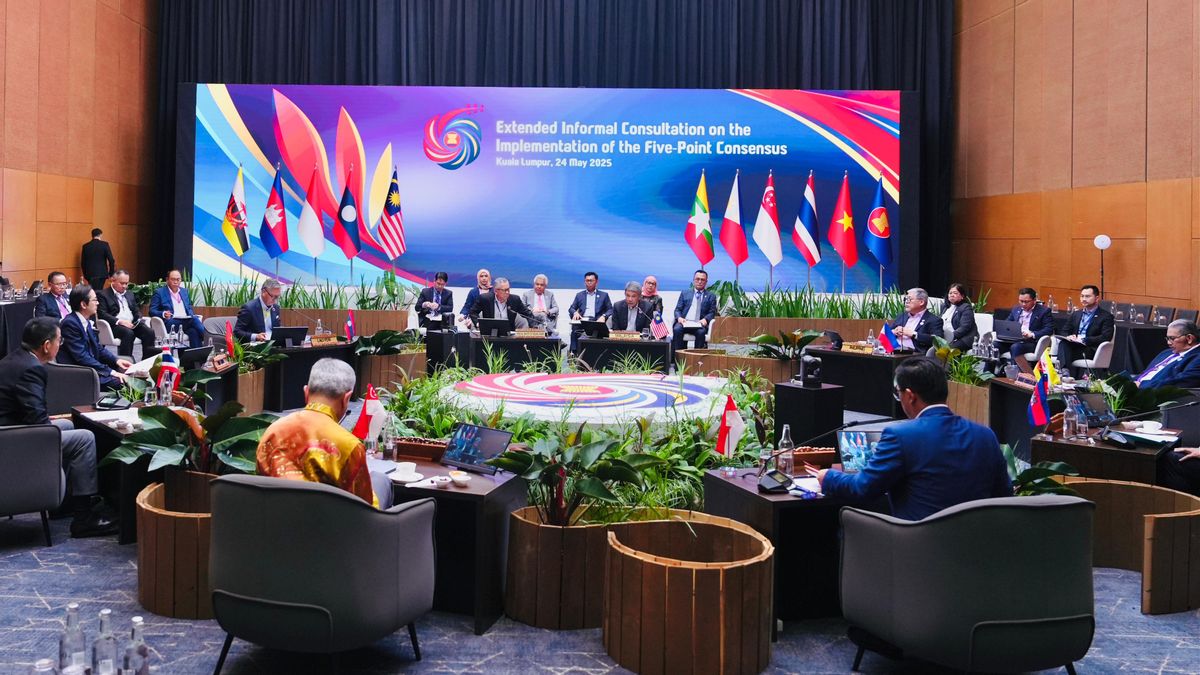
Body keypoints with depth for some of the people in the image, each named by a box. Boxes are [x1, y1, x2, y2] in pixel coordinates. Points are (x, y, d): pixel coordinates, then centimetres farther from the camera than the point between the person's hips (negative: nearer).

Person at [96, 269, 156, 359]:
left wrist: (139, 320, 3)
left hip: (132, 323, 6)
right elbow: (102, 314, -8)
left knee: (150, 332, -23)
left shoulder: (129, 293, 25)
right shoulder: (102, 294, 4)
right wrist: (120, 321, -21)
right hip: (115, 325, -6)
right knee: (128, 333, -37)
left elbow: (136, 310, 27)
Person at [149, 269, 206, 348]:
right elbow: (152, 311, 2)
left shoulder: (184, 291, 24)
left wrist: (192, 315, 2)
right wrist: (163, 314, -19)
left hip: (187, 320, 5)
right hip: (170, 322, -5)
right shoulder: (159, 292, 8)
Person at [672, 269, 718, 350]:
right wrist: (679, 317, -8)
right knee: (677, 329, -32)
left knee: (701, 332, -35)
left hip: (699, 323, -1)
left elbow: (712, 312, 10)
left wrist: (705, 319, -13)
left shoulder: (711, 296, 19)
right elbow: (677, 309, 15)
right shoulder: (685, 293, 22)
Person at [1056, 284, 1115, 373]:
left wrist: (1084, 340, -18)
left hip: (1091, 350, -5)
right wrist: (1068, 337, -7)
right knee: (1063, 342, -31)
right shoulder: (1075, 314, 22)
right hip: (1074, 346, 5)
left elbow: (1106, 337, -9)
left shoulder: (1106, 316, 4)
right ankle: (1065, 370, -47)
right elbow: (1064, 332, 18)